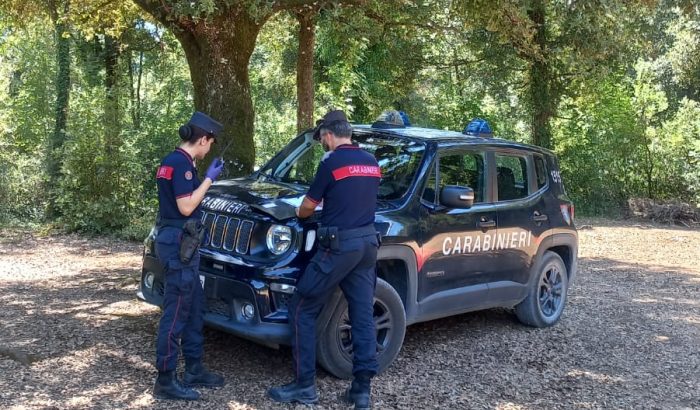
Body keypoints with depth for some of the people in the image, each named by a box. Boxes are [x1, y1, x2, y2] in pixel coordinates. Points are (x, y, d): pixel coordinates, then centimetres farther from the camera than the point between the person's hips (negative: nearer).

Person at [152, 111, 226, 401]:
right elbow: (186, 207, -20)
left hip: (172, 239, 11)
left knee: (194, 308, 16)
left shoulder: (172, 160, 15)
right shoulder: (182, 163, -17)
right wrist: (209, 178, -13)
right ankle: (165, 381, 1)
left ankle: (193, 370, 24)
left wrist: (205, 176, 16)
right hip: (178, 243, -11)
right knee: (175, 312, -5)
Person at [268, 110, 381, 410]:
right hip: (368, 243, 7)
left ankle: (304, 385, 5)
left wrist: (300, 213, 19)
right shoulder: (371, 162, 11)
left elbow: (309, 206, -3)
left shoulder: (332, 162, -10)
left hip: (339, 246, -7)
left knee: (302, 311, 3)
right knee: (363, 316, 7)